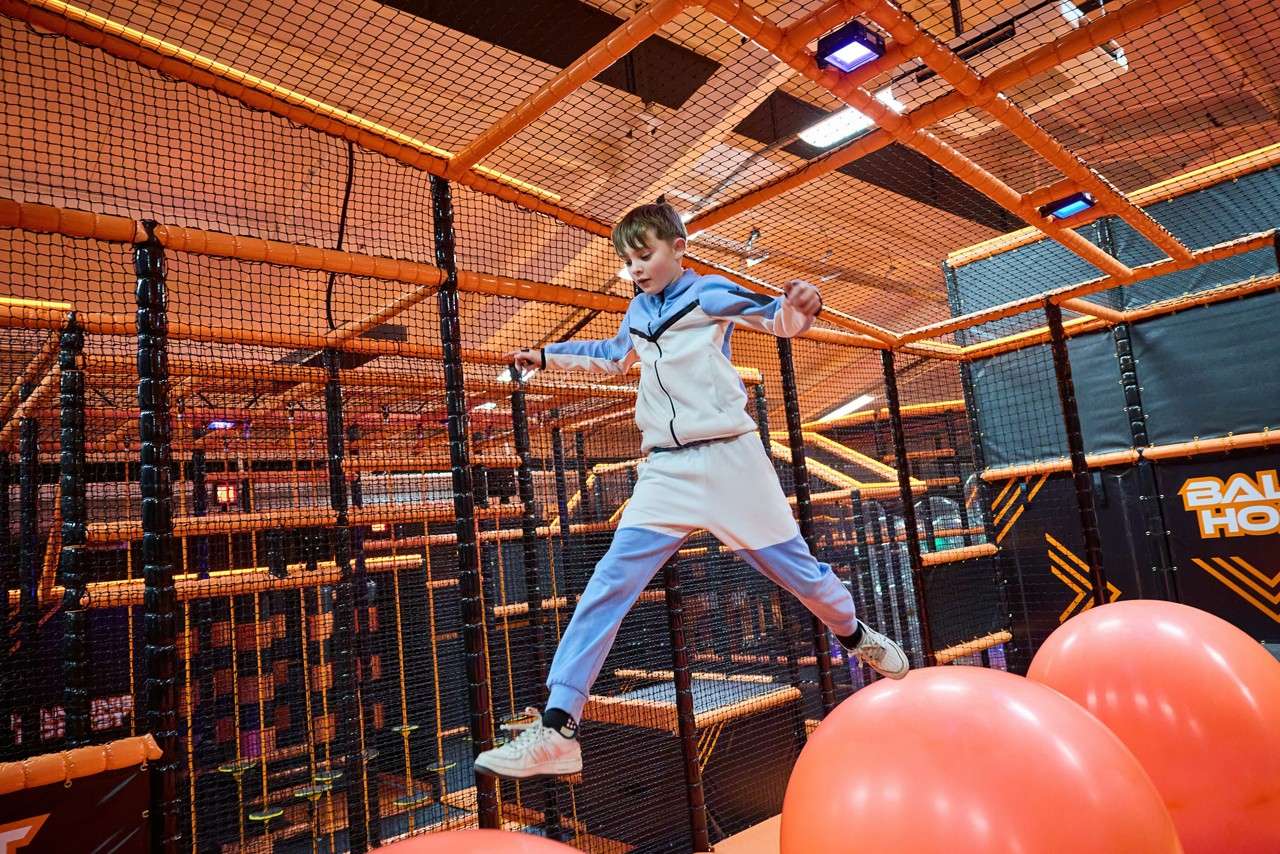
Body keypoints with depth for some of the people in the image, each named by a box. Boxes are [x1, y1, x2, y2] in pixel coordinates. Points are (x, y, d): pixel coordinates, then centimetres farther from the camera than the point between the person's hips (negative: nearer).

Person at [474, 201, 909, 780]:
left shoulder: (708, 293, 0)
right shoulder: (638, 311, 16)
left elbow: (778, 320, -8)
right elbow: (613, 356, 35)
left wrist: (802, 306, -31)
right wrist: (546, 356, 33)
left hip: (729, 458, -4)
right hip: (666, 471, 4)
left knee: (795, 568, 8)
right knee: (609, 584, -10)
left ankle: (856, 635, 41)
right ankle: (556, 728, -11)